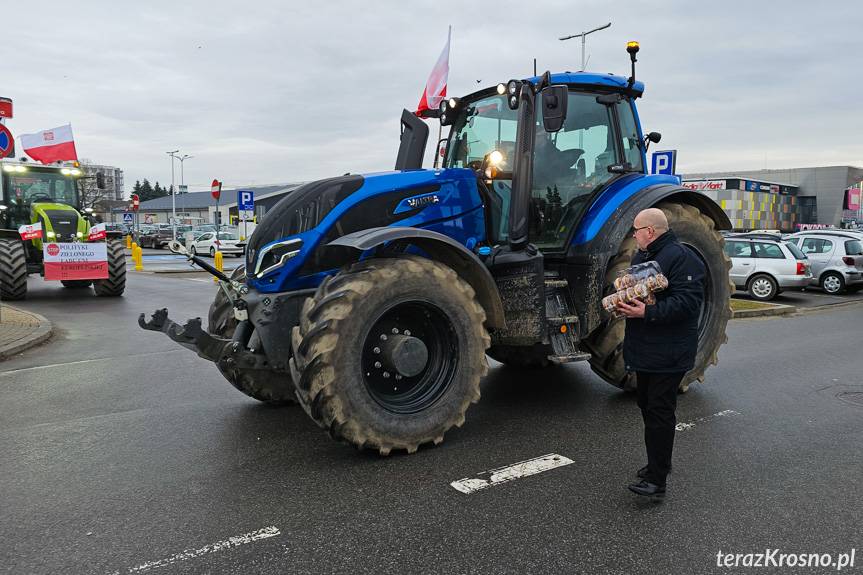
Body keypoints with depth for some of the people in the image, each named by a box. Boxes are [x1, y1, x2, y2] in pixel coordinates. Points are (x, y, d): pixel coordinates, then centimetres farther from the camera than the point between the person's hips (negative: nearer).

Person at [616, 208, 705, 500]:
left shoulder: (681, 257, -16)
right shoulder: (641, 255, 13)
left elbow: (687, 303, -23)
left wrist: (647, 312, -30)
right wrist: (623, 299, 1)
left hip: (668, 353, -9)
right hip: (646, 351, 9)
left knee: (659, 412, -6)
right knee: (648, 407, 17)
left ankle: (657, 480, 0)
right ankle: (658, 462, 33)